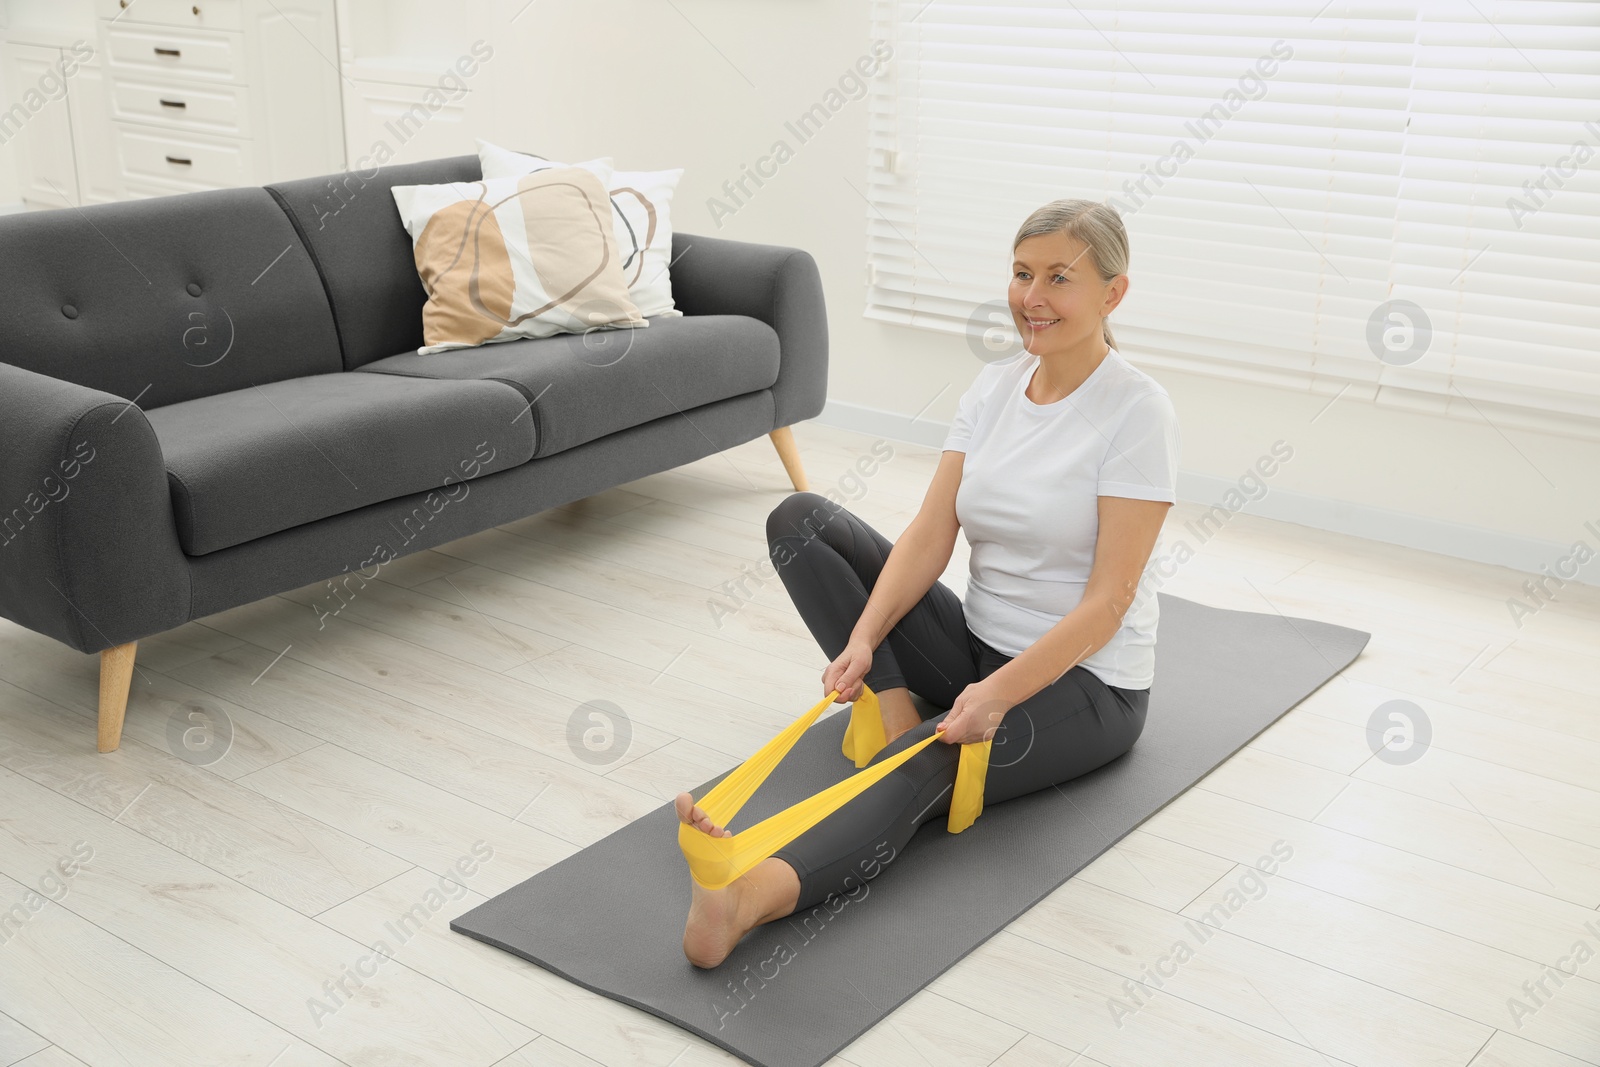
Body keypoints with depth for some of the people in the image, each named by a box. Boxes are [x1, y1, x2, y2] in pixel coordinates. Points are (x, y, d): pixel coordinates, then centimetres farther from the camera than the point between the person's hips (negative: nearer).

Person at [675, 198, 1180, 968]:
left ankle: (756, 892, -66)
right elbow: (929, 536, -4)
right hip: (978, 644, 7)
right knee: (798, 520, -5)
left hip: (1086, 682, -7)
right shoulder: (995, 385, 3)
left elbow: (1108, 599, -21)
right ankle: (896, 710, -17)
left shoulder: (1136, 410, -16)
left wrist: (1000, 692, -34)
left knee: (927, 762, -40)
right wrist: (865, 637, -21)